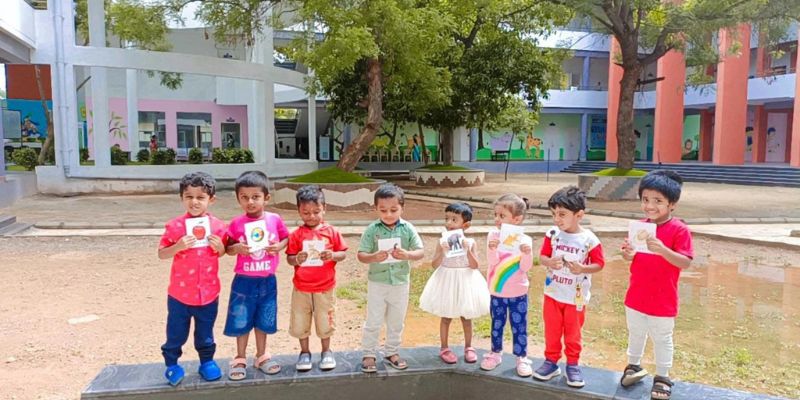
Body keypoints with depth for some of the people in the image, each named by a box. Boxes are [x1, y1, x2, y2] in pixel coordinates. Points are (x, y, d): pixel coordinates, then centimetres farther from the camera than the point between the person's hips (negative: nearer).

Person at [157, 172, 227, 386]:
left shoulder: (217, 225, -5)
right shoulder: (174, 226, -11)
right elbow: (161, 254, -6)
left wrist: (220, 247, -14)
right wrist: (178, 246, -24)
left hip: (208, 292, 1)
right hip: (180, 292, -1)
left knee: (205, 333, 17)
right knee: (176, 333, 12)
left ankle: (207, 361, 34)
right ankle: (171, 364, 31)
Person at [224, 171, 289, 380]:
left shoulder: (275, 220, -6)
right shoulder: (236, 223, -8)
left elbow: (286, 237, 6)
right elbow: (227, 248, -1)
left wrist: (279, 246, -14)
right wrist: (236, 248, -22)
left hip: (267, 281, 1)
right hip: (244, 281, -1)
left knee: (263, 321, 15)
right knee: (241, 322, 9)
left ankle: (261, 357, 32)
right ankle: (240, 359, 27)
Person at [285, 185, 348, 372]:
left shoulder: (331, 232, -4)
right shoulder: (296, 235, -5)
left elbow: (343, 253, 0)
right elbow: (289, 258, -2)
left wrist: (333, 256, -20)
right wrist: (297, 259, -23)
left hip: (325, 288, 0)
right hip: (301, 288, 1)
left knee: (324, 321, 13)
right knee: (300, 323, 11)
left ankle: (326, 352, 32)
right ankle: (305, 352, 30)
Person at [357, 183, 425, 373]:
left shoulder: (408, 228, -8)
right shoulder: (372, 230, -11)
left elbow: (420, 252, -7)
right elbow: (361, 255, -12)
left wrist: (407, 255, -27)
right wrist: (374, 257, -32)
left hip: (400, 283, 2)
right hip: (377, 283, -2)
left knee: (396, 322, 17)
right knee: (373, 322, 8)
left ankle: (392, 352, 34)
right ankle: (369, 354, 23)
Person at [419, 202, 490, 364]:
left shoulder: (470, 243, -7)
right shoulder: (442, 242, -7)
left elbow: (474, 266, -11)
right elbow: (434, 265, -11)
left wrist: (468, 250, -24)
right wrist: (443, 252, -26)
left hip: (465, 283, 0)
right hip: (447, 283, 0)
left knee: (466, 318, 13)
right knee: (445, 318, 9)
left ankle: (468, 347, 29)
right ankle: (444, 348, 24)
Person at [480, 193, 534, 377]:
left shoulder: (524, 240, -12)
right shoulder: (493, 235, -9)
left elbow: (525, 267, -14)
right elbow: (493, 262, -16)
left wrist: (527, 254, -32)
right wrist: (492, 249, -35)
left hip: (518, 293, -2)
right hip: (496, 292, 2)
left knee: (519, 327, 8)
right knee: (496, 325, 16)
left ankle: (521, 358, 23)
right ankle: (495, 353, 33)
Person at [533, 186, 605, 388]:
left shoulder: (589, 240, -15)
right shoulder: (552, 234, -7)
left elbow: (599, 264, -7)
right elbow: (542, 256, 0)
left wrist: (582, 269, -25)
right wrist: (549, 262, -22)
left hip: (576, 296, -2)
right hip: (552, 293, 2)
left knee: (573, 333, 12)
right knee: (551, 331, 13)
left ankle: (572, 365, 28)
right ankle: (551, 361, 29)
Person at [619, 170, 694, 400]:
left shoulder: (679, 230, -16)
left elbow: (686, 263, -22)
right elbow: (630, 257, 8)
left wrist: (663, 250, -37)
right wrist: (628, 252, -16)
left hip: (662, 301, -5)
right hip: (636, 296, 5)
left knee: (662, 339, 12)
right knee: (635, 334, 21)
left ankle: (662, 378, 29)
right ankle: (634, 366, 41)